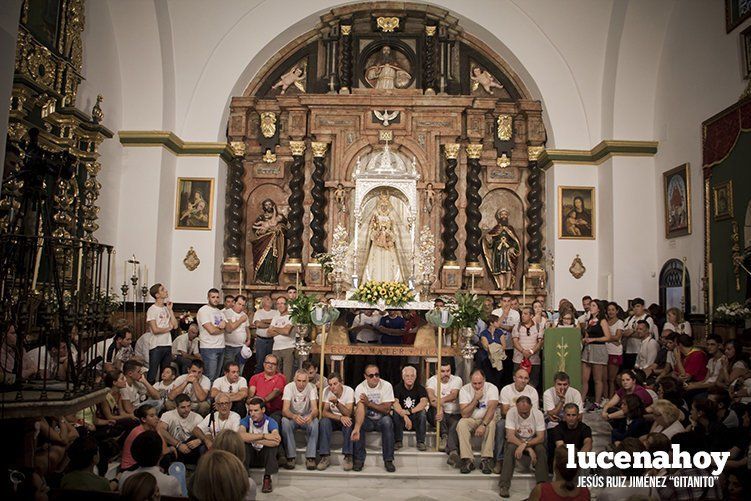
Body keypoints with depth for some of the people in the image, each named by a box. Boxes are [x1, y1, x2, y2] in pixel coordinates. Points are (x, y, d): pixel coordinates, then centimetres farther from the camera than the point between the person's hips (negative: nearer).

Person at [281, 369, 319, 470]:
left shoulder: (311, 388, -14)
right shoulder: (289, 387, -17)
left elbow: (315, 409, -22)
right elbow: (285, 410, -27)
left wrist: (311, 415, -48)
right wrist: (294, 416, -50)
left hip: (307, 416, 1)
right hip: (292, 416, 0)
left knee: (315, 421, -32)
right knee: (285, 421, -34)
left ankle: (310, 457, -25)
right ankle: (290, 457, -25)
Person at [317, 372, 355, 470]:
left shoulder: (349, 391, -19)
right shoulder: (326, 391, -13)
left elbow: (348, 414, -27)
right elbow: (324, 412, -18)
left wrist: (337, 402, -42)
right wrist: (340, 418, -32)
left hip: (345, 419, -2)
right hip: (333, 419, 2)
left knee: (348, 422, -35)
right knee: (324, 422, -30)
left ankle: (348, 457, -27)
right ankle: (325, 457, -26)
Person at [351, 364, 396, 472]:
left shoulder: (386, 386, -12)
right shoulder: (360, 388, -13)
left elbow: (386, 409, -16)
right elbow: (360, 409, -28)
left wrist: (369, 403, -21)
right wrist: (356, 428, -44)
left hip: (382, 419, 0)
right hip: (367, 420, 1)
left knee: (387, 421, -33)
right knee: (358, 421, -30)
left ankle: (388, 460, -23)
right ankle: (359, 459, -16)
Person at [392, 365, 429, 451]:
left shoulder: (420, 388, -4)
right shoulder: (398, 388, -4)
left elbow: (424, 402, -23)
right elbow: (395, 403, -22)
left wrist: (410, 411, -36)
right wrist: (405, 416, -38)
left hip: (416, 420, 0)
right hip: (402, 421, 0)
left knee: (422, 412, -29)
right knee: (395, 412, -28)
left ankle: (420, 442, -19)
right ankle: (398, 441, -17)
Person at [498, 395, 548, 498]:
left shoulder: (538, 414, -17)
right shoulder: (511, 412, -21)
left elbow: (541, 438, -19)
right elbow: (510, 436, -25)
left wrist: (525, 444, -35)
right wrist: (529, 449, -32)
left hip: (532, 441, 1)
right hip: (516, 441, -1)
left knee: (541, 449, -29)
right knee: (511, 448, -33)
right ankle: (504, 486, -31)